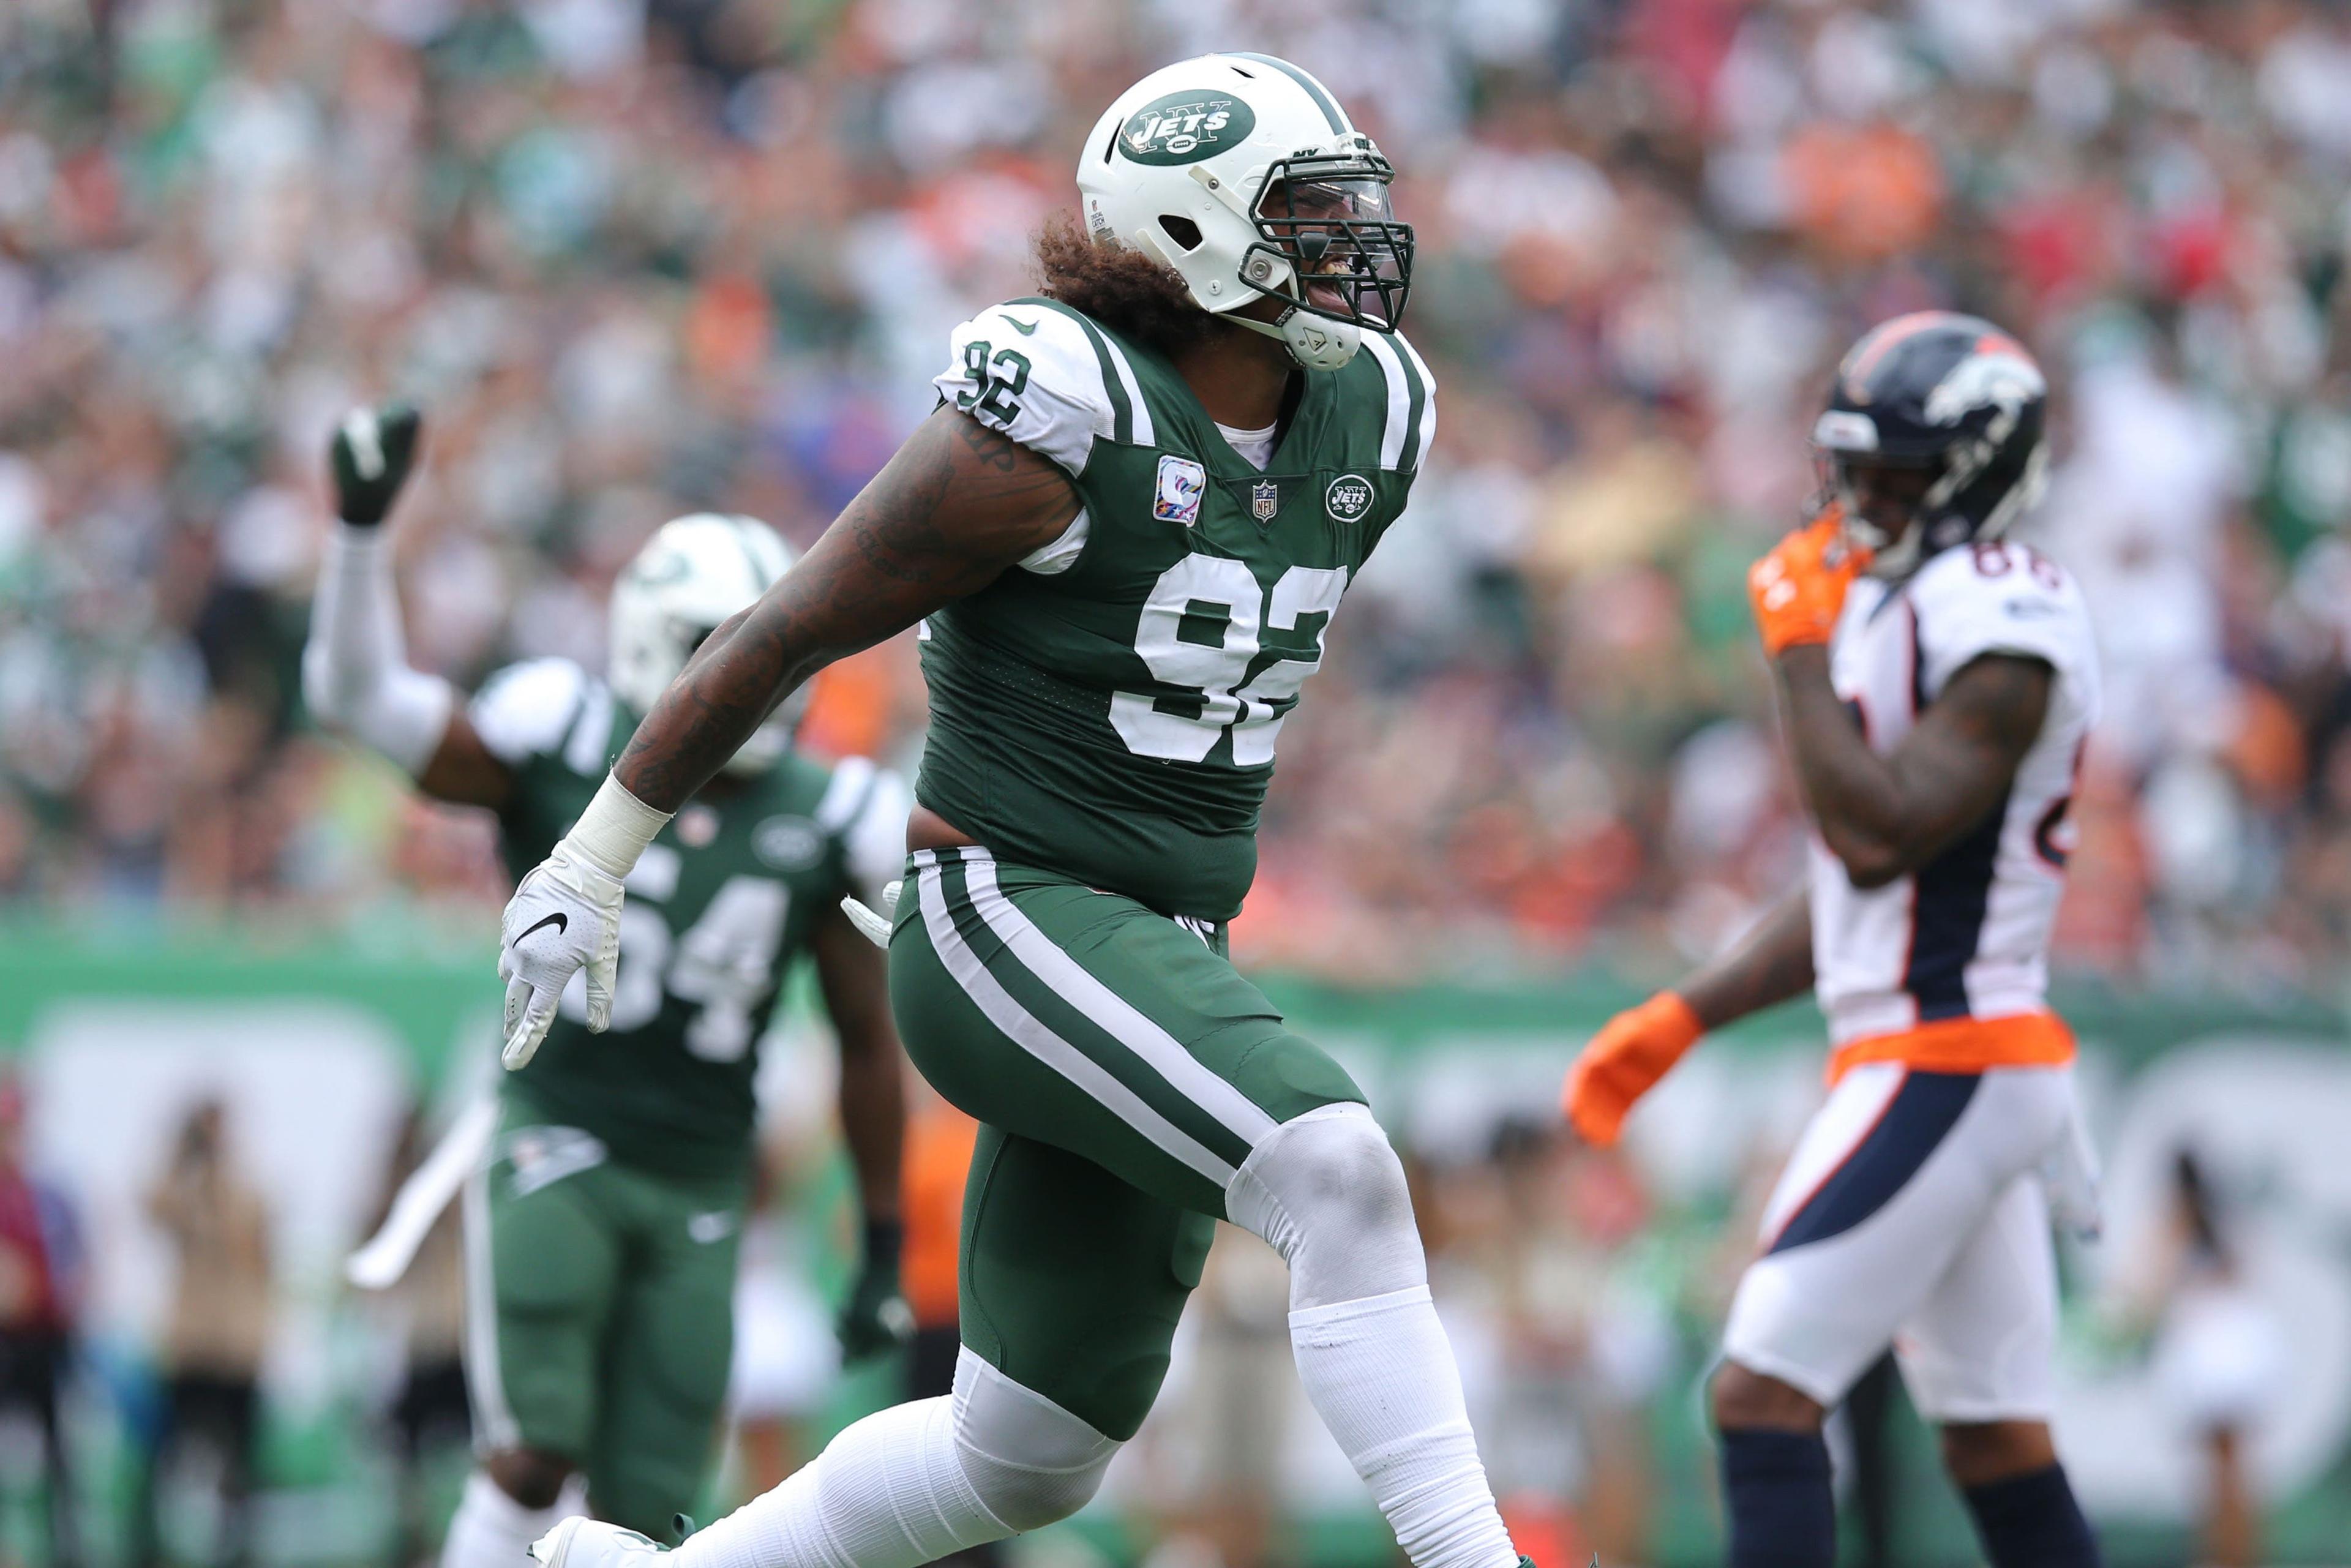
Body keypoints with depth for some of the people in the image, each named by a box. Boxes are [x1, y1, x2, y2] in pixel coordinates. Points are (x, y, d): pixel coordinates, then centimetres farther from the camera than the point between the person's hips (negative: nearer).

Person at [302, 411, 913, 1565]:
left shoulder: (819, 825, 1)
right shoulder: (566, 762, -5)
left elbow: (868, 1045, 8)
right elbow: (362, 694, -11)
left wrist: (885, 1246, 8)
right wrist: (361, 526, -26)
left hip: (699, 1193, 3)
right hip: (558, 1152, -3)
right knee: (535, 1458, -18)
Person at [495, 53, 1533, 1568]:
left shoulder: (1362, 420, 5)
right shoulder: (1060, 423, -16)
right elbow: (784, 634, -8)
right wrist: (592, 868, -2)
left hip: (1166, 959, 8)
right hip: (1010, 926, -8)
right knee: (1339, 1169, -29)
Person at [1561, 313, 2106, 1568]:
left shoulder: (2001, 624, -14)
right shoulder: (1900, 608, 16)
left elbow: (1879, 838, -23)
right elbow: (1855, 898, 21)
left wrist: (1801, 651, -16)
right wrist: (1679, 1021, 18)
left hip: (1946, 1069, -10)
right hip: (1936, 1062, 10)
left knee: (1764, 1393, -12)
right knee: (1994, 1437, 12)